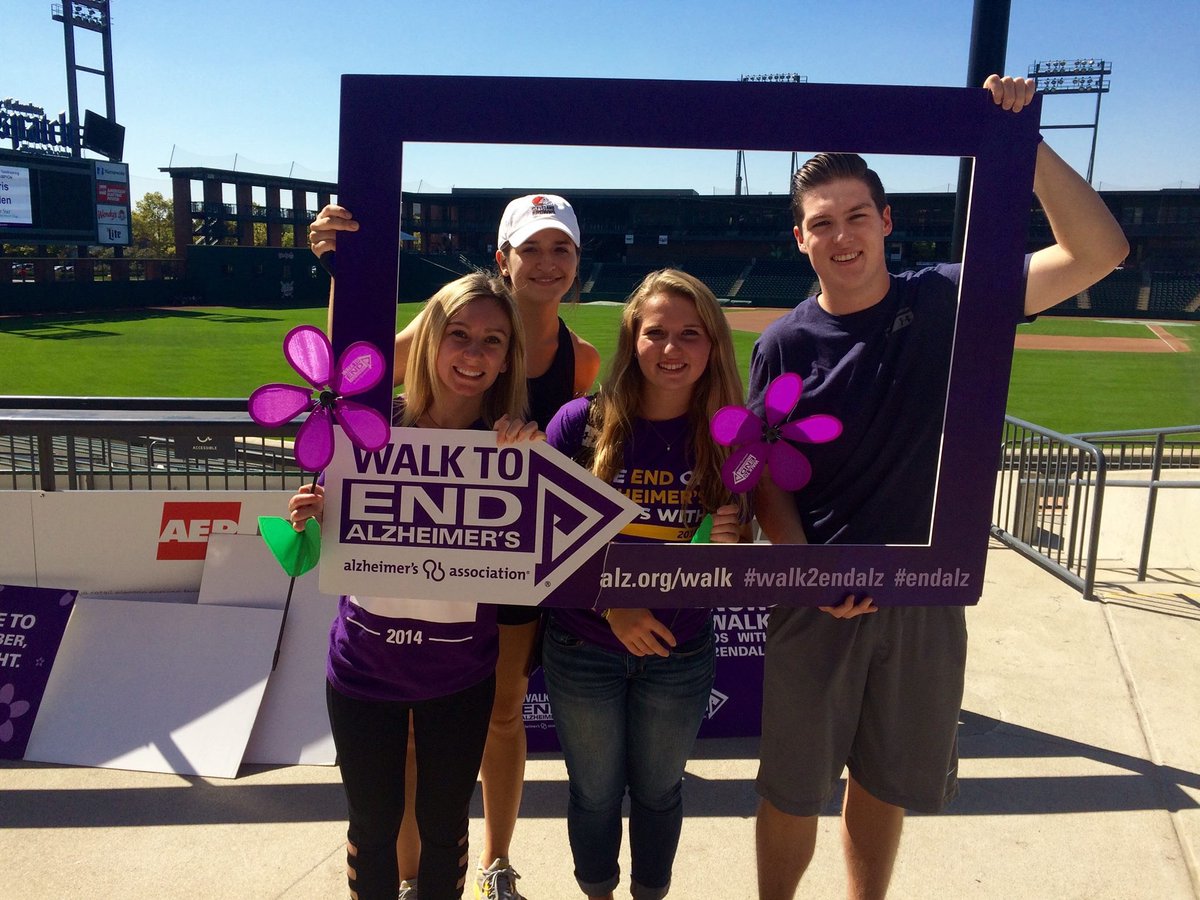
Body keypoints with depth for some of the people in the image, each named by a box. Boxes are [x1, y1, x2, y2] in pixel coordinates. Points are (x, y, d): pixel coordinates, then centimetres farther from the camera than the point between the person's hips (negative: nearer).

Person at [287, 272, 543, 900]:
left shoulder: (514, 446, -13)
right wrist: (308, 521, -21)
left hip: (460, 676, 0)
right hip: (365, 666, 1)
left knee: (444, 822, 20)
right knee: (373, 825, 19)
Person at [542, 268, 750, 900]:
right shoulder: (583, 422, -14)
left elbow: (740, 552, 0)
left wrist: (730, 542, -23)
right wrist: (611, 605, -21)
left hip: (679, 655, 1)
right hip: (583, 650, -1)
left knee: (658, 791, 22)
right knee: (595, 794, 19)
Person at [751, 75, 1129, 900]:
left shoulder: (947, 301, -5)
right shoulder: (786, 345, -6)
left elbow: (1099, 252, -10)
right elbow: (767, 478, -3)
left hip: (926, 594, 1)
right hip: (818, 600, -1)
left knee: (886, 781, 19)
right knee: (793, 786, 12)